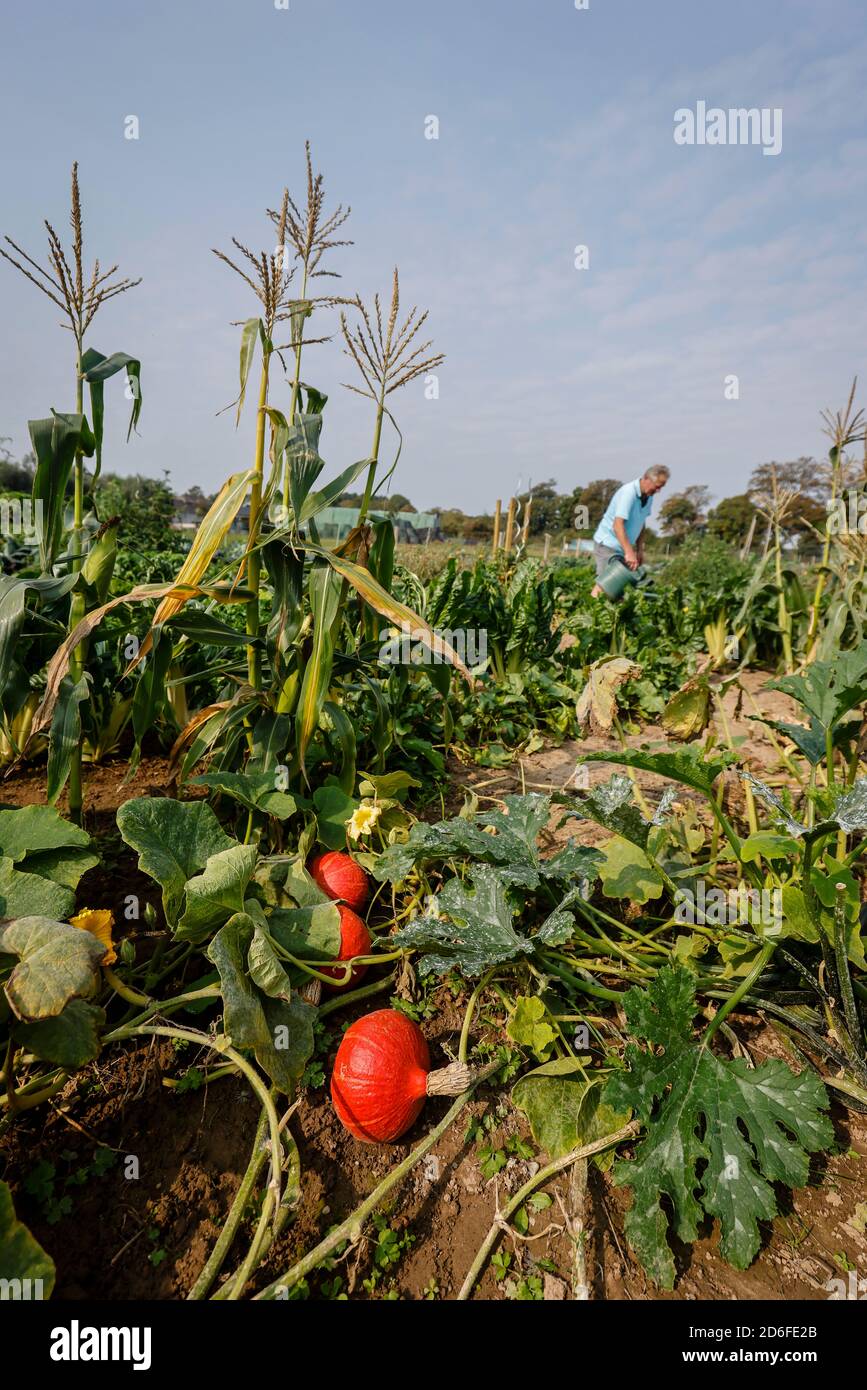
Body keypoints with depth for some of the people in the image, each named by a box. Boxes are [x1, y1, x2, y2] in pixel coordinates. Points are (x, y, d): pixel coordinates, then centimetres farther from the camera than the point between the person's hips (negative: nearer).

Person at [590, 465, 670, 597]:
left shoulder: (649, 496, 4)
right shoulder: (628, 492, -22)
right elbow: (618, 525, -30)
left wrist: (639, 550, 11)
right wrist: (629, 552, -36)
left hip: (622, 547, 8)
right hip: (607, 543, -8)